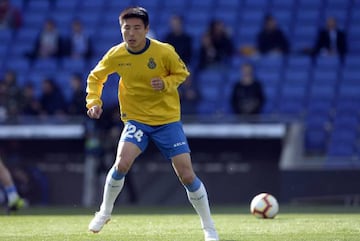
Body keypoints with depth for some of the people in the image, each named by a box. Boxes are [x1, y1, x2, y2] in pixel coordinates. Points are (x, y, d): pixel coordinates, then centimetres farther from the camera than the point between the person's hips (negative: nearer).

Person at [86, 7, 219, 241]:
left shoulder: (164, 52, -15)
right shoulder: (116, 55, -8)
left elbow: (182, 72, 1)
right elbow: (95, 77, 9)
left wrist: (166, 83, -19)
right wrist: (94, 102, -7)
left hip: (168, 119, -1)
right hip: (136, 119, 1)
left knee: (187, 175, -6)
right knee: (122, 163, -24)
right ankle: (105, 211, 1)